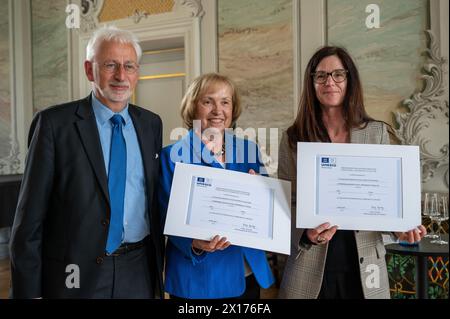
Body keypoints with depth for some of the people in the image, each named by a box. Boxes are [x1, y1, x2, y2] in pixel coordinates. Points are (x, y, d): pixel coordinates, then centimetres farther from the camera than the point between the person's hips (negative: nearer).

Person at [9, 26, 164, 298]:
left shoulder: (151, 123, 4)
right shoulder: (55, 122, -9)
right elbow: (30, 214, -8)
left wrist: (159, 261, 9)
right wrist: (29, 290, -8)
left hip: (139, 273, 4)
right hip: (77, 275, -3)